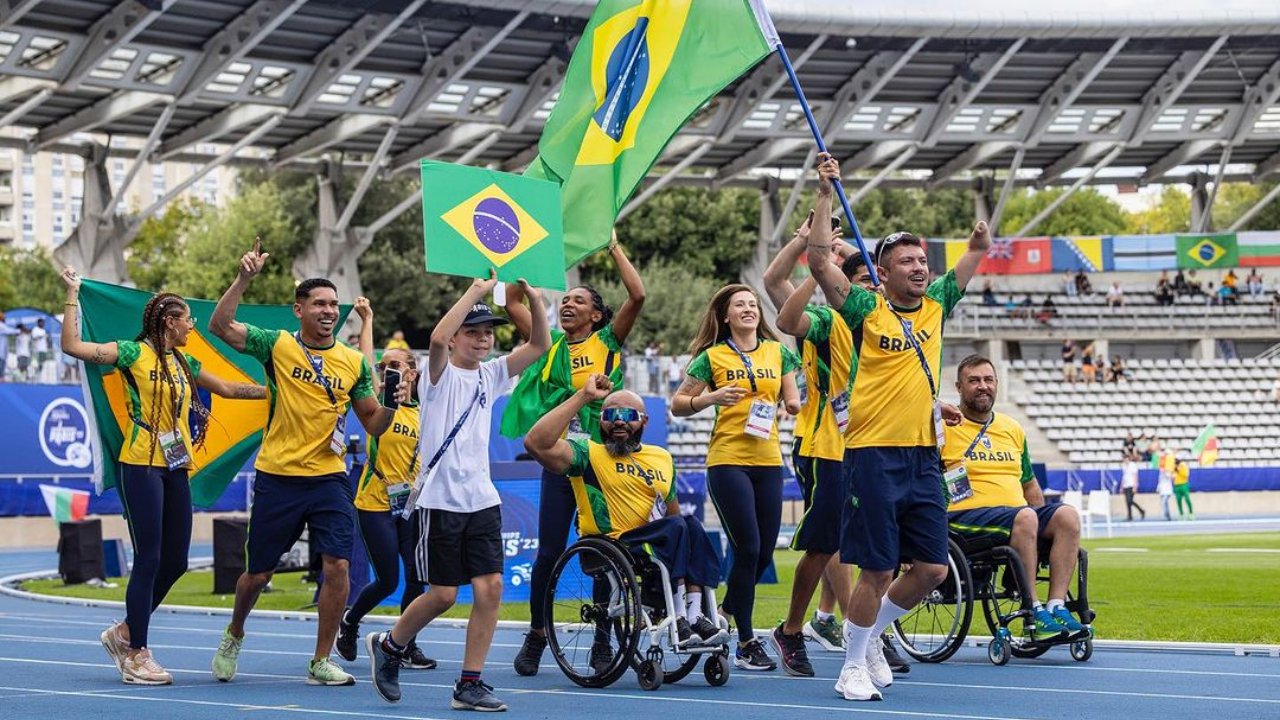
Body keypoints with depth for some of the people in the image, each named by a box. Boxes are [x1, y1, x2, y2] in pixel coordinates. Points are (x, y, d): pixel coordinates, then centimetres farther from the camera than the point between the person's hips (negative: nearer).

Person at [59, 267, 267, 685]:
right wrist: (73, 296, -12)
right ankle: (136, 656, 0)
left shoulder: (184, 363, 15)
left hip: (176, 469, 7)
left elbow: (230, 389, 25)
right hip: (141, 466, -7)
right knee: (149, 560, -7)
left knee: (175, 561, 7)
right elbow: (73, 346, -14)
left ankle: (125, 633, 24)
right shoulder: (134, 353, -5)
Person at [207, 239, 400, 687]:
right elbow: (220, 326, -13)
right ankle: (234, 635, 39)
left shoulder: (354, 362, 4)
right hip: (277, 478, -1)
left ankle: (321, 663, 1)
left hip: (328, 478, 1)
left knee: (337, 565, -12)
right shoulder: (278, 346, -2)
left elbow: (373, 424, 8)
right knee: (258, 574, 9)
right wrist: (245, 278, -23)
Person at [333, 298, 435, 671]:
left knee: (416, 578, -2)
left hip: (409, 504, 4)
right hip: (374, 504, -4)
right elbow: (366, 364, -14)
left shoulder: (421, 413, 7)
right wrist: (367, 321, -14)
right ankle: (349, 622, 23)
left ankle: (407, 647, 12)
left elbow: (427, 463, 13)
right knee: (387, 581, -4)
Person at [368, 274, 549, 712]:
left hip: (482, 499, 5)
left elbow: (540, 345, 6)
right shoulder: (441, 374, -4)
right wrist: (477, 291, -26)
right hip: (439, 499, -5)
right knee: (443, 594, -3)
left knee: (490, 587, -5)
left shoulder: (490, 376, 12)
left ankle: (470, 684, 1)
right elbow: (438, 338, -27)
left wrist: (534, 301, -9)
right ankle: (389, 646, 23)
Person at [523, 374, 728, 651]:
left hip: (657, 548, 5)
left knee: (692, 525, -23)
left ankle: (695, 615, -27)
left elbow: (672, 512, 29)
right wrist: (583, 397, -10)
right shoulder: (588, 454, 4)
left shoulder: (662, 458, 22)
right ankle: (678, 619, -26)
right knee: (675, 527, -27)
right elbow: (536, 443, -13)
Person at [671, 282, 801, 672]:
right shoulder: (712, 357, 2)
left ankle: (726, 611, 32)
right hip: (727, 461, -4)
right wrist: (711, 398, -14)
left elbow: (793, 401, 14)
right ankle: (746, 643, 0)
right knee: (748, 549, -9)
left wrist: (798, 404, -9)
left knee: (764, 553, 4)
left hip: (768, 461, 4)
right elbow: (678, 404, 4)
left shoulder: (778, 352, 11)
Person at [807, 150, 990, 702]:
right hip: (875, 455, -5)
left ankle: (871, 634, 27)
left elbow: (977, 252, 17)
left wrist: (981, 235, -3)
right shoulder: (866, 310, -2)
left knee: (932, 567, 5)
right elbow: (820, 260, -11)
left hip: (924, 456, 6)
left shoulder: (935, 305, 11)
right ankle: (853, 666, 10)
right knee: (876, 569, -4)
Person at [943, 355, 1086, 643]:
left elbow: (1029, 484, 29)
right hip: (965, 516, -6)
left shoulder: (1013, 429, 22)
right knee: (1024, 517, -34)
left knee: (1067, 515, -20)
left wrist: (1047, 523, 16)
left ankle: (1057, 606, -26)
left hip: (1017, 516, 6)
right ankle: (1033, 614, -32)